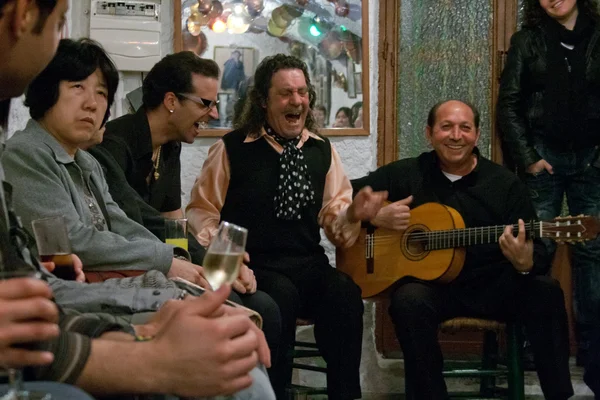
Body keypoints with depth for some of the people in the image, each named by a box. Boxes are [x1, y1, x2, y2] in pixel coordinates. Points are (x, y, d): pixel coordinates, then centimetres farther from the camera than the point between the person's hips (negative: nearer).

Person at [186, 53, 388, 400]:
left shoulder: (323, 151, 16)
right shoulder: (232, 149, 7)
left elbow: (333, 220, 15)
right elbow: (203, 209, 10)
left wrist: (352, 214, -8)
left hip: (309, 264, 3)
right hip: (255, 265, -2)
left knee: (344, 292, -31)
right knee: (281, 295, -37)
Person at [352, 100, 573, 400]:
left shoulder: (506, 184, 4)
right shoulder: (406, 174, 5)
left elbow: (539, 254, -1)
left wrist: (525, 264, -26)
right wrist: (376, 216, -11)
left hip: (493, 286, 1)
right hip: (430, 284, -1)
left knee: (545, 291, -26)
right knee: (409, 300, -35)